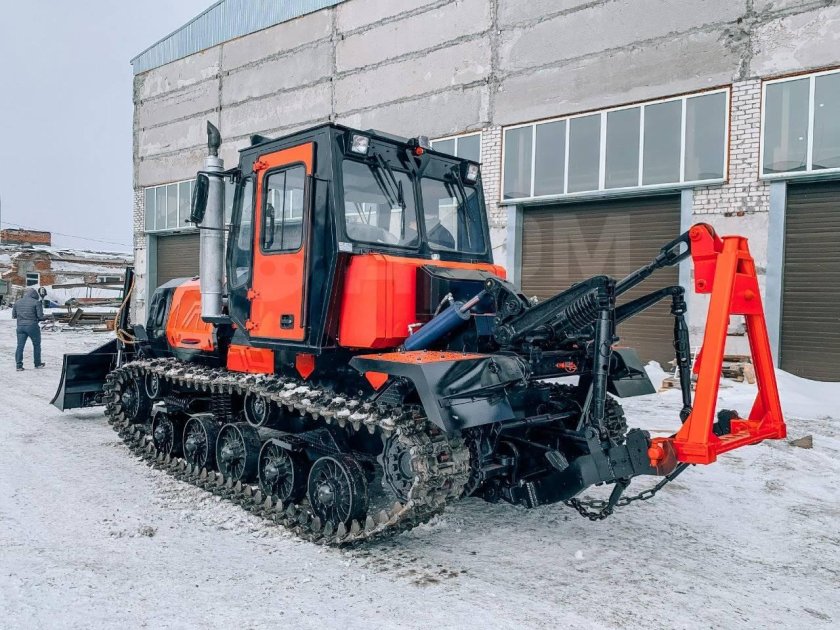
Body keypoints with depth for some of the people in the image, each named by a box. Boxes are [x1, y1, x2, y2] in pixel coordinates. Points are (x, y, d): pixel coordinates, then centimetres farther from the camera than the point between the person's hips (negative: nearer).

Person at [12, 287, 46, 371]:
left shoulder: (17, 302, 11)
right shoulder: (36, 302, -5)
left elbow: (13, 316, 14)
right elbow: (40, 316, -10)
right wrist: (45, 318, 10)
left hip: (20, 326, 4)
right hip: (32, 326, -4)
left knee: (20, 346, 5)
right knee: (36, 345, 11)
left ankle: (19, 365, 0)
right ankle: (37, 363, 19)